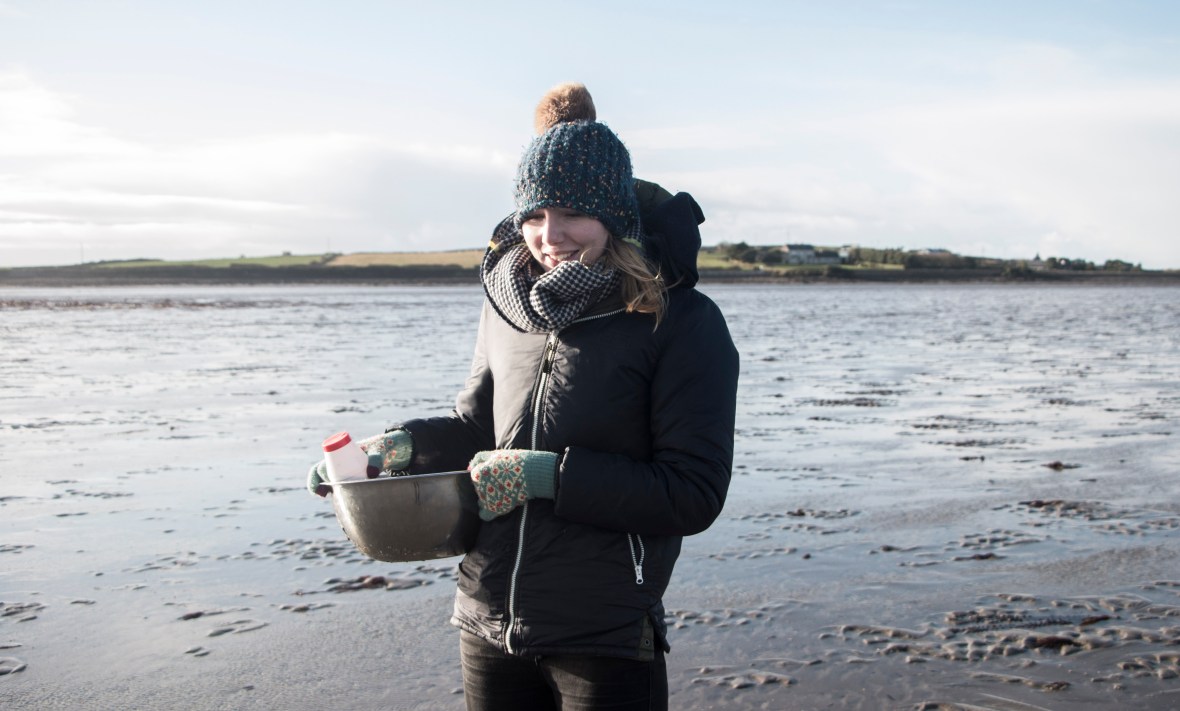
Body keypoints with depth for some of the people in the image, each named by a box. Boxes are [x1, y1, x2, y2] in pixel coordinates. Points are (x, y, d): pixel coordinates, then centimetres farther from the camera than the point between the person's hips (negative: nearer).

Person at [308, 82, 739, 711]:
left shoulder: (681, 321, -11)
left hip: (605, 640, -5)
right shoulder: (508, 304, 4)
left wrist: (550, 475, -20)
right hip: (488, 625, 5)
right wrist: (404, 444, -2)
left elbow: (694, 494, -15)